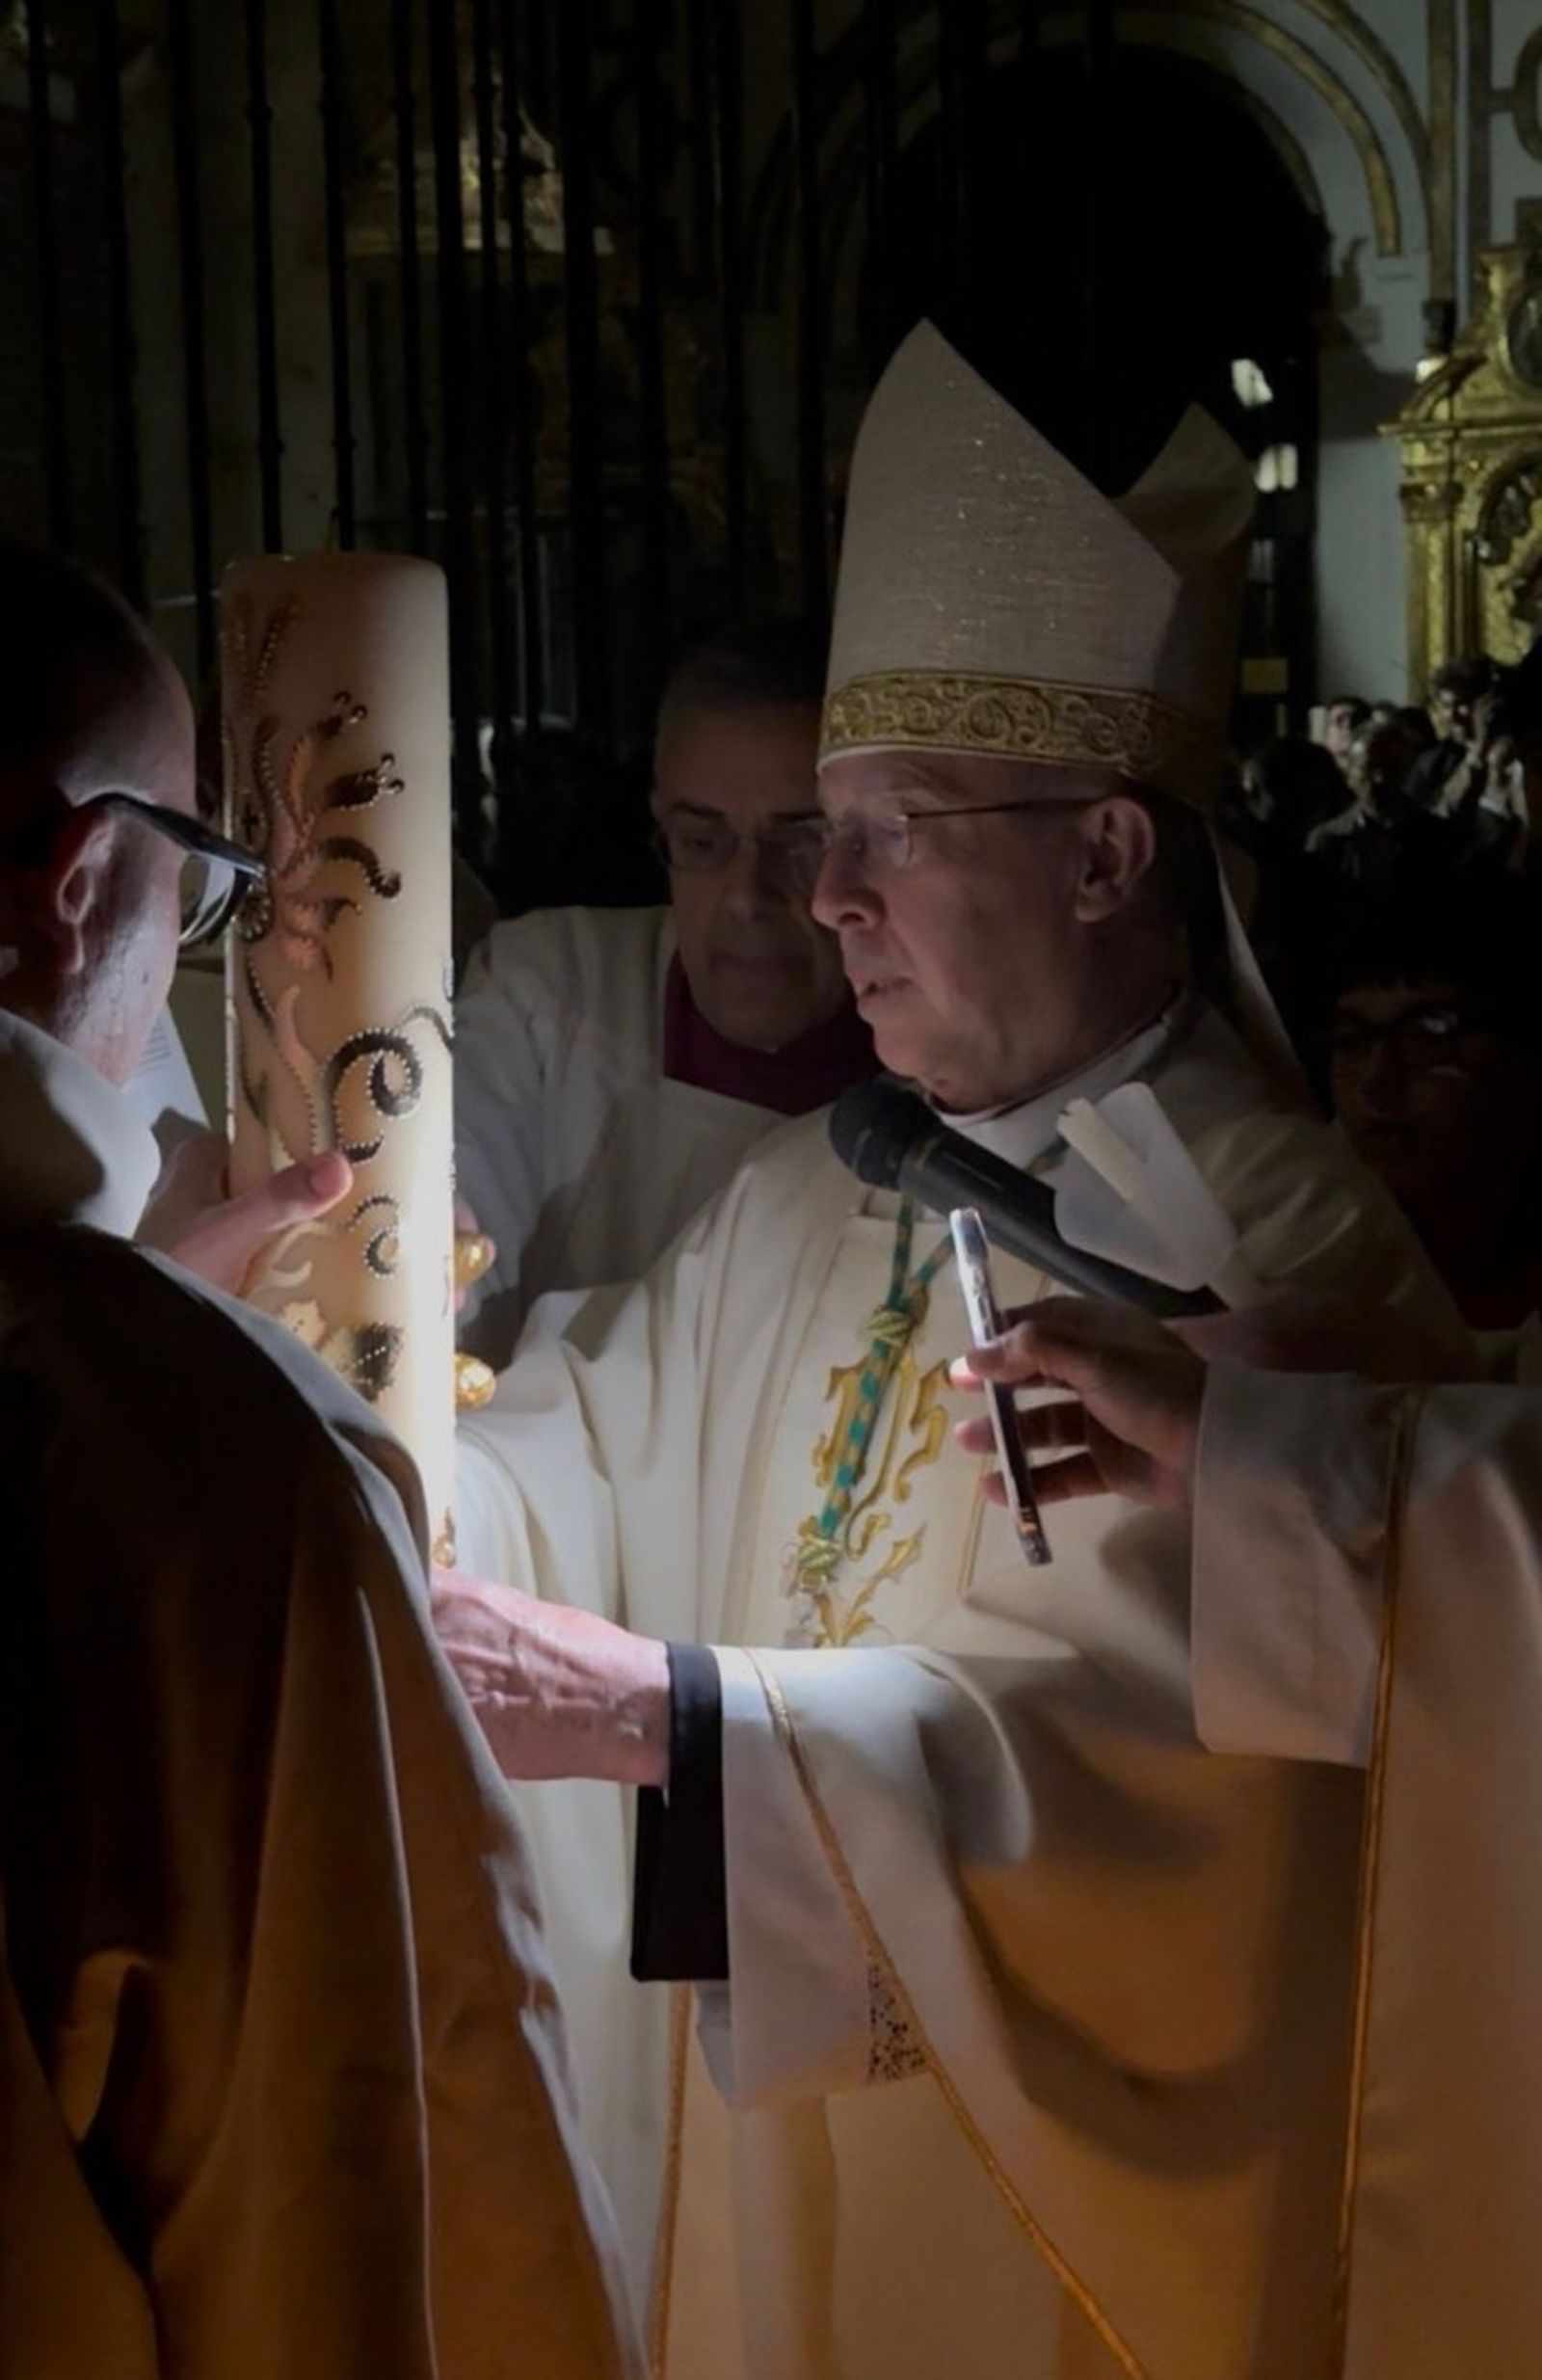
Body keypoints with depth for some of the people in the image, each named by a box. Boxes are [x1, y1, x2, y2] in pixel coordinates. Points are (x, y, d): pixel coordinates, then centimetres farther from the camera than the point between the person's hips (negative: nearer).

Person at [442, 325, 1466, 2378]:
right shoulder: (806, 1202, 7)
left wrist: (658, 1713, -31)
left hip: (1074, 2189, -6)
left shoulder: (1276, 1242, -19)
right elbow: (575, 1459, 7)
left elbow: (1138, 1732, -27)